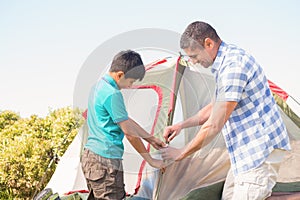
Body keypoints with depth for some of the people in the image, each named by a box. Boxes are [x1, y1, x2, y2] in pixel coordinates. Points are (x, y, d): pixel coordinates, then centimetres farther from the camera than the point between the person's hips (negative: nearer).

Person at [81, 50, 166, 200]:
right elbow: (129, 133, -14)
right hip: (106, 161, -10)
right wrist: (151, 160, -4)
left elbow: (125, 120, 21)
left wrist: (150, 139, 23)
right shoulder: (113, 95, -18)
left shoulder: (99, 86, 14)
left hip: (90, 155, 10)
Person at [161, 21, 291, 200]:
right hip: (246, 151, 11)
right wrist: (182, 125, 15)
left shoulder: (233, 65, -21)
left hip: (260, 149, -11)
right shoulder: (228, 61, 12)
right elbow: (215, 107, 25)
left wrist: (181, 153, -10)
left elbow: (214, 126, -21)